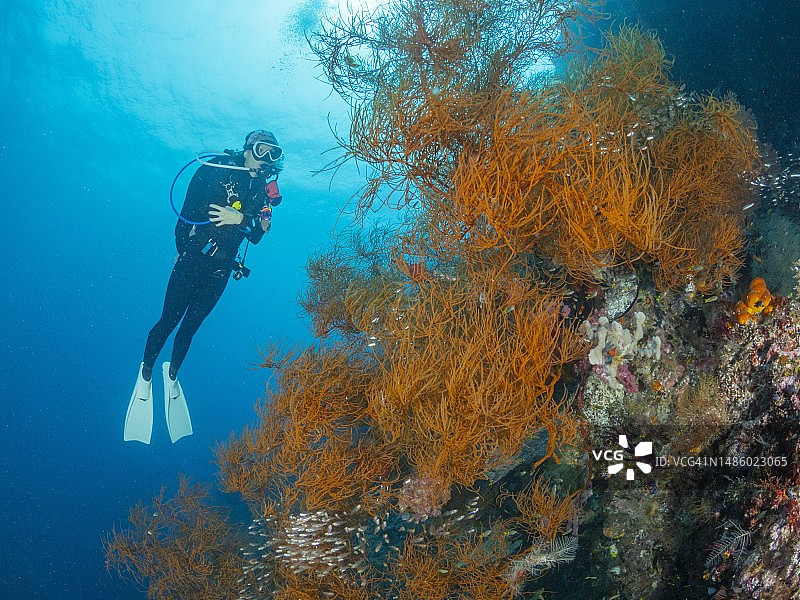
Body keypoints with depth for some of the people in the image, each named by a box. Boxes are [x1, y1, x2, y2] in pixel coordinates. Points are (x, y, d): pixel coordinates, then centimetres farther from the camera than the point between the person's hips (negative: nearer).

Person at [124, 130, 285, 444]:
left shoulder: (263, 189, 6)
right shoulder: (215, 169, -5)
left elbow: (256, 236, -2)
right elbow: (189, 210, -11)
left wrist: (241, 218, -21)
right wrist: (184, 248, -17)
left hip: (220, 268, 3)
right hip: (192, 260, -3)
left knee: (190, 326, 12)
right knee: (169, 320, -1)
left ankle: (172, 374, 33)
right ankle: (146, 374, 19)